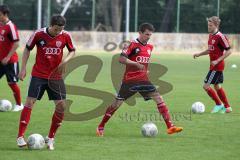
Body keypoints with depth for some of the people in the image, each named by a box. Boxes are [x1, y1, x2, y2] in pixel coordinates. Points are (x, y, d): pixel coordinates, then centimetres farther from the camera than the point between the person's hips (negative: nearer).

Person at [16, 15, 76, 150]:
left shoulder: (66, 36, -5)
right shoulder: (39, 34, -10)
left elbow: (72, 51, 8)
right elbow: (27, 49, 3)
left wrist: (65, 61, -13)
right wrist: (23, 68, -3)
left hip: (55, 76, 2)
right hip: (38, 75, -2)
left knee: (61, 105, -5)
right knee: (30, 102, -12)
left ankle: (51, 138, 10)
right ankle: (20, 137, -9)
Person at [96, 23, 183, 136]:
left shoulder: (150, 47, 11)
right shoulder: (133, 45, -9)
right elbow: (121, 59, -18)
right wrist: (136, 64, -24)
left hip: (143, 80, 5)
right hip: (129, 79, -5)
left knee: (159, 99, -9)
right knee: (118, 102, -3)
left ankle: (170, 126, -12)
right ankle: (100, 127, 13)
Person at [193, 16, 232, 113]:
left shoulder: (220, 37, -18)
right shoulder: (211, 36, 10)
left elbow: (228, 51, -18)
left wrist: (217, 61, -22)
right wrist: (199, 54, 13)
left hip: (217, 66, -9)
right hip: (214, 65, 9)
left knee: (206, 86, -8)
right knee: (217, 86, 16)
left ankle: (219, 104, 5)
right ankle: (227, 107, 24)